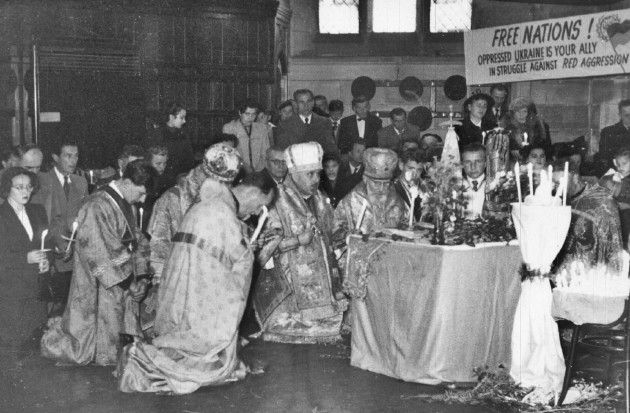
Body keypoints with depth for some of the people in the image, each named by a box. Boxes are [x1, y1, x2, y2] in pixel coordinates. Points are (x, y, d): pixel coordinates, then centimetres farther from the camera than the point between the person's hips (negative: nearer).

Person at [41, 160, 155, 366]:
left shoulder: (125, 204, 8)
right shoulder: (97, 206, -19)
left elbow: (137, 241, 15)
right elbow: (95, 252, -22)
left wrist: (141, 276, 3)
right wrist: (123, 282, -18)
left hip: (124, 284, 8)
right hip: (102, 288, -8)